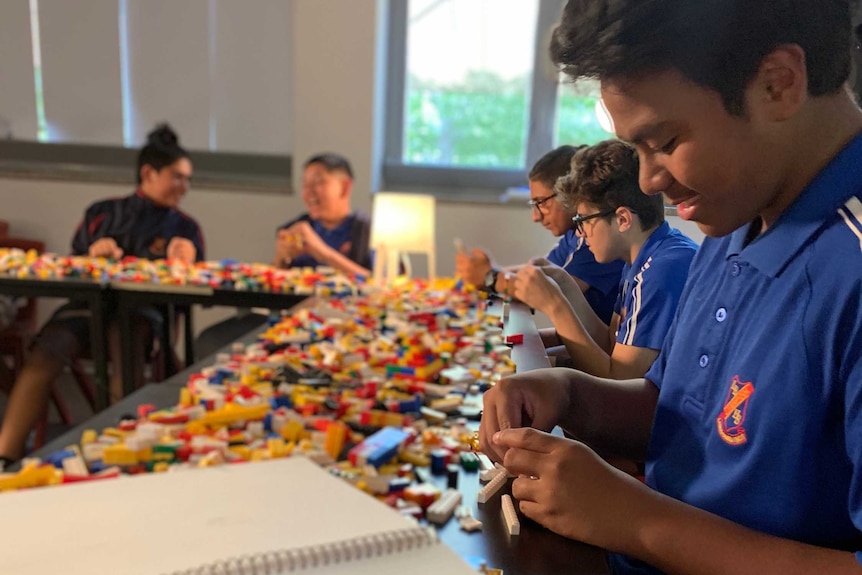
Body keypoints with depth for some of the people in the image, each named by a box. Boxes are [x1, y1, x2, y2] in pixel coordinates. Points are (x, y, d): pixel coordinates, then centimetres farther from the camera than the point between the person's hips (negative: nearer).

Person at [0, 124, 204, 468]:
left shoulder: (186, 228, 15)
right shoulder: (103, 213, 17)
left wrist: (183, 262, -12)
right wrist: (92, 256, -2)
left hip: (141, 310, -2)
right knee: (44, 355, -27)